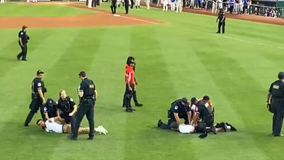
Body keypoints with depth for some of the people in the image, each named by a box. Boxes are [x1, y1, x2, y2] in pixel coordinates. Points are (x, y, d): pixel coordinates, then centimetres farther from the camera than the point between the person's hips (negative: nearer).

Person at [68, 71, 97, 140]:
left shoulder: (83, 83, -14)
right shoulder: (92, 82, 8)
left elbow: (81, 95, -21)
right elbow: (96, 93, 12)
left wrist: (78, 92, 0)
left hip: (84, 103, -7)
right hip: (91, 102, 7)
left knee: (78, 119, 1)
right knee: (91, 119, 9)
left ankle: (74, 135, 3)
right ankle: (91, 135, 10)